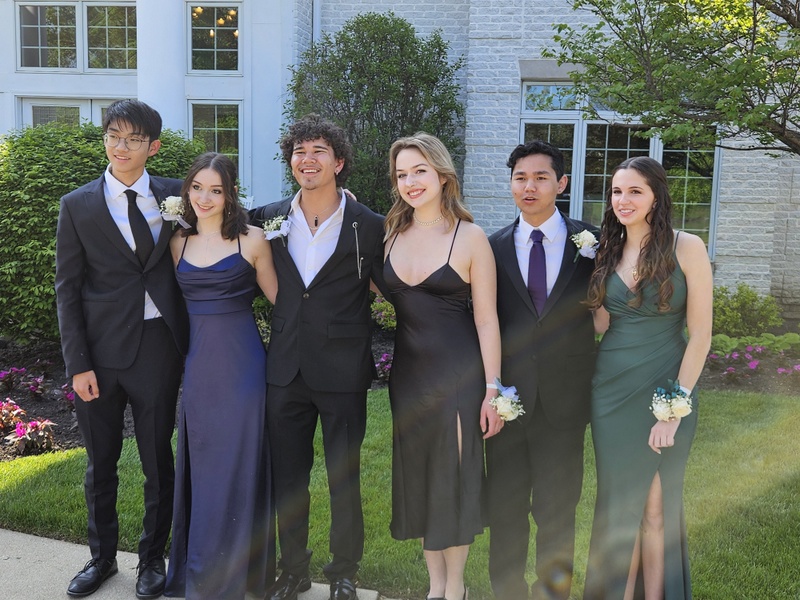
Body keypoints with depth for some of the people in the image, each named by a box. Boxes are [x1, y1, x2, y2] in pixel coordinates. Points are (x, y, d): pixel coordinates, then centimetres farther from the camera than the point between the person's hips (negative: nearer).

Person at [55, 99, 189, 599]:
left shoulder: (175, 196, 4)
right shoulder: (78, 206, 1)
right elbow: (68, 289, 0)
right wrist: (78, 363, -6)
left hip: (159, 347, 0)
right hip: (102, 351, 0)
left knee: (159, 460, 10)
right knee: (101, 464, 13)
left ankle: (153, 558, 30)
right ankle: (102, 557, 34)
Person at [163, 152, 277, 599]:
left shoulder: (252, 240, -4)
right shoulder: (179, 243, 8)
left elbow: (280, 299, 2)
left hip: (242, 365, -4)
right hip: (197, 366, 4)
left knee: (237, 468, 3)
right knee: (201, 467, 13)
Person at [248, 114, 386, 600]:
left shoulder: (369, 226, -6)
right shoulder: (269, 220, 3)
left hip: (343, 372, -3)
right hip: (286, 370, 3)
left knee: (344, 480, 11)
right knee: (287, 478, 14)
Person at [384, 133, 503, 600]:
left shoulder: (470, 238, -10)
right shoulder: (392, 234, 4)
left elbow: (487, 320, -9)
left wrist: (493, 389, -11)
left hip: (458, 373, -5)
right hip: (408, 371, 5)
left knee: (455, 477, 7)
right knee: (417, 475, 13)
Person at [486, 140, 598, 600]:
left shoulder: (590, 241, -1)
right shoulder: (494, 246, 2)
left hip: (565, 395, -1)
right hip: (508, 391, 1)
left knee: (557, 505, 11)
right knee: (506, 503, 13)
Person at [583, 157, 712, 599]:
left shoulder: (686, 247, -8)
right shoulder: (607, 251, 7)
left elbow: (700, 334, -9)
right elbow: (601, 323, 3)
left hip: (664, 390, -4)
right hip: (611, 388, 4)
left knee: (655, 505, 6)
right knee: (618, 501, 10)